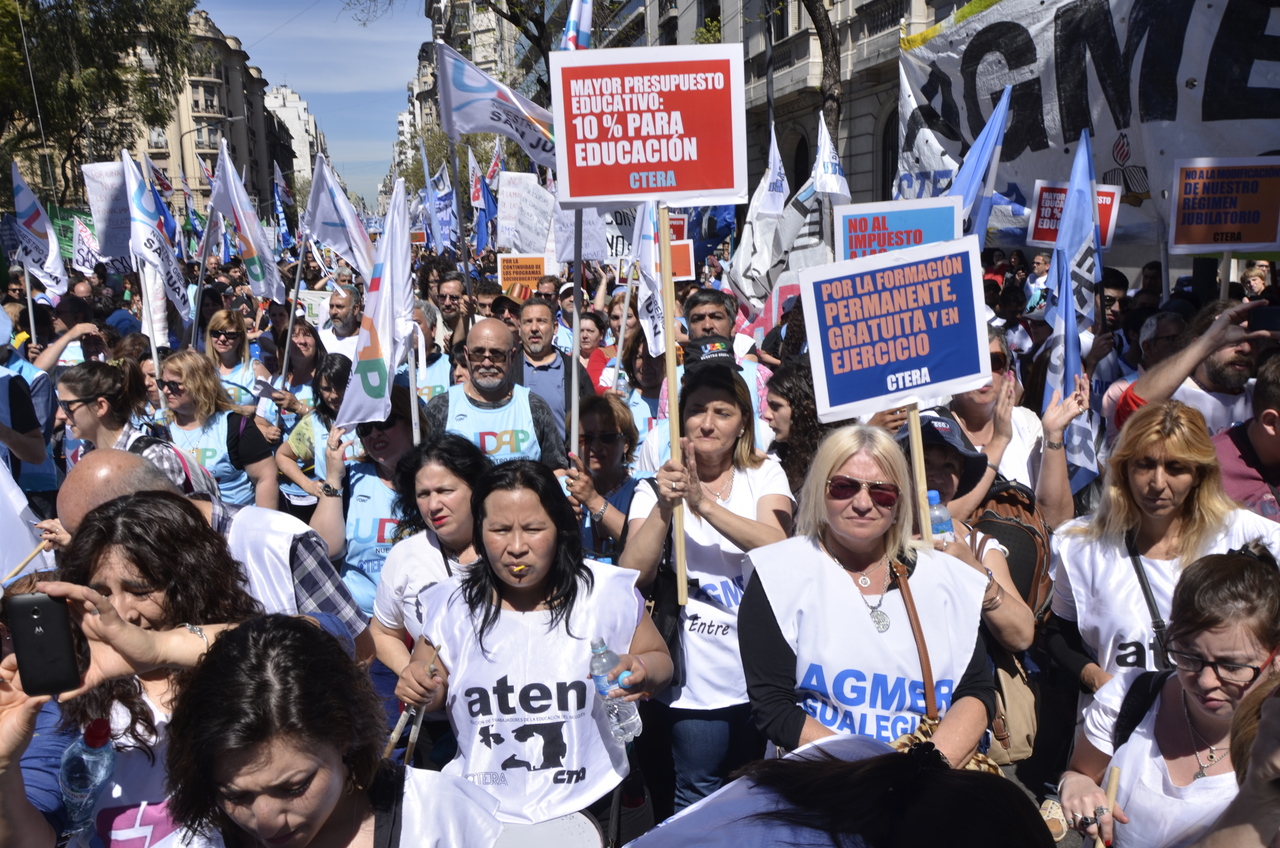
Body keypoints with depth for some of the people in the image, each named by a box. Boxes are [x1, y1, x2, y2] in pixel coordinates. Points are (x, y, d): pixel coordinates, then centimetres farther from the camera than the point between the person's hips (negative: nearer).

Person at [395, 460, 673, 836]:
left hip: (589, 805, -1)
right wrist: (419, 691, -16)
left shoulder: (608, 592, -12)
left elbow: (660, 660, 1)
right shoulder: (451, 604, -8)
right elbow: (432, 695, 6)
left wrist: (642, 672, -21)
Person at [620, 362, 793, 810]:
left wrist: (704, 502, -29)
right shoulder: (658, 485, -1)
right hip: (696, 683, -1)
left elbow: (777, 546, -19)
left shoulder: (765, 475, 1)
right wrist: (664, 505, -26)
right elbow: (634, 575, -13)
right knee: (697, 797, 9)